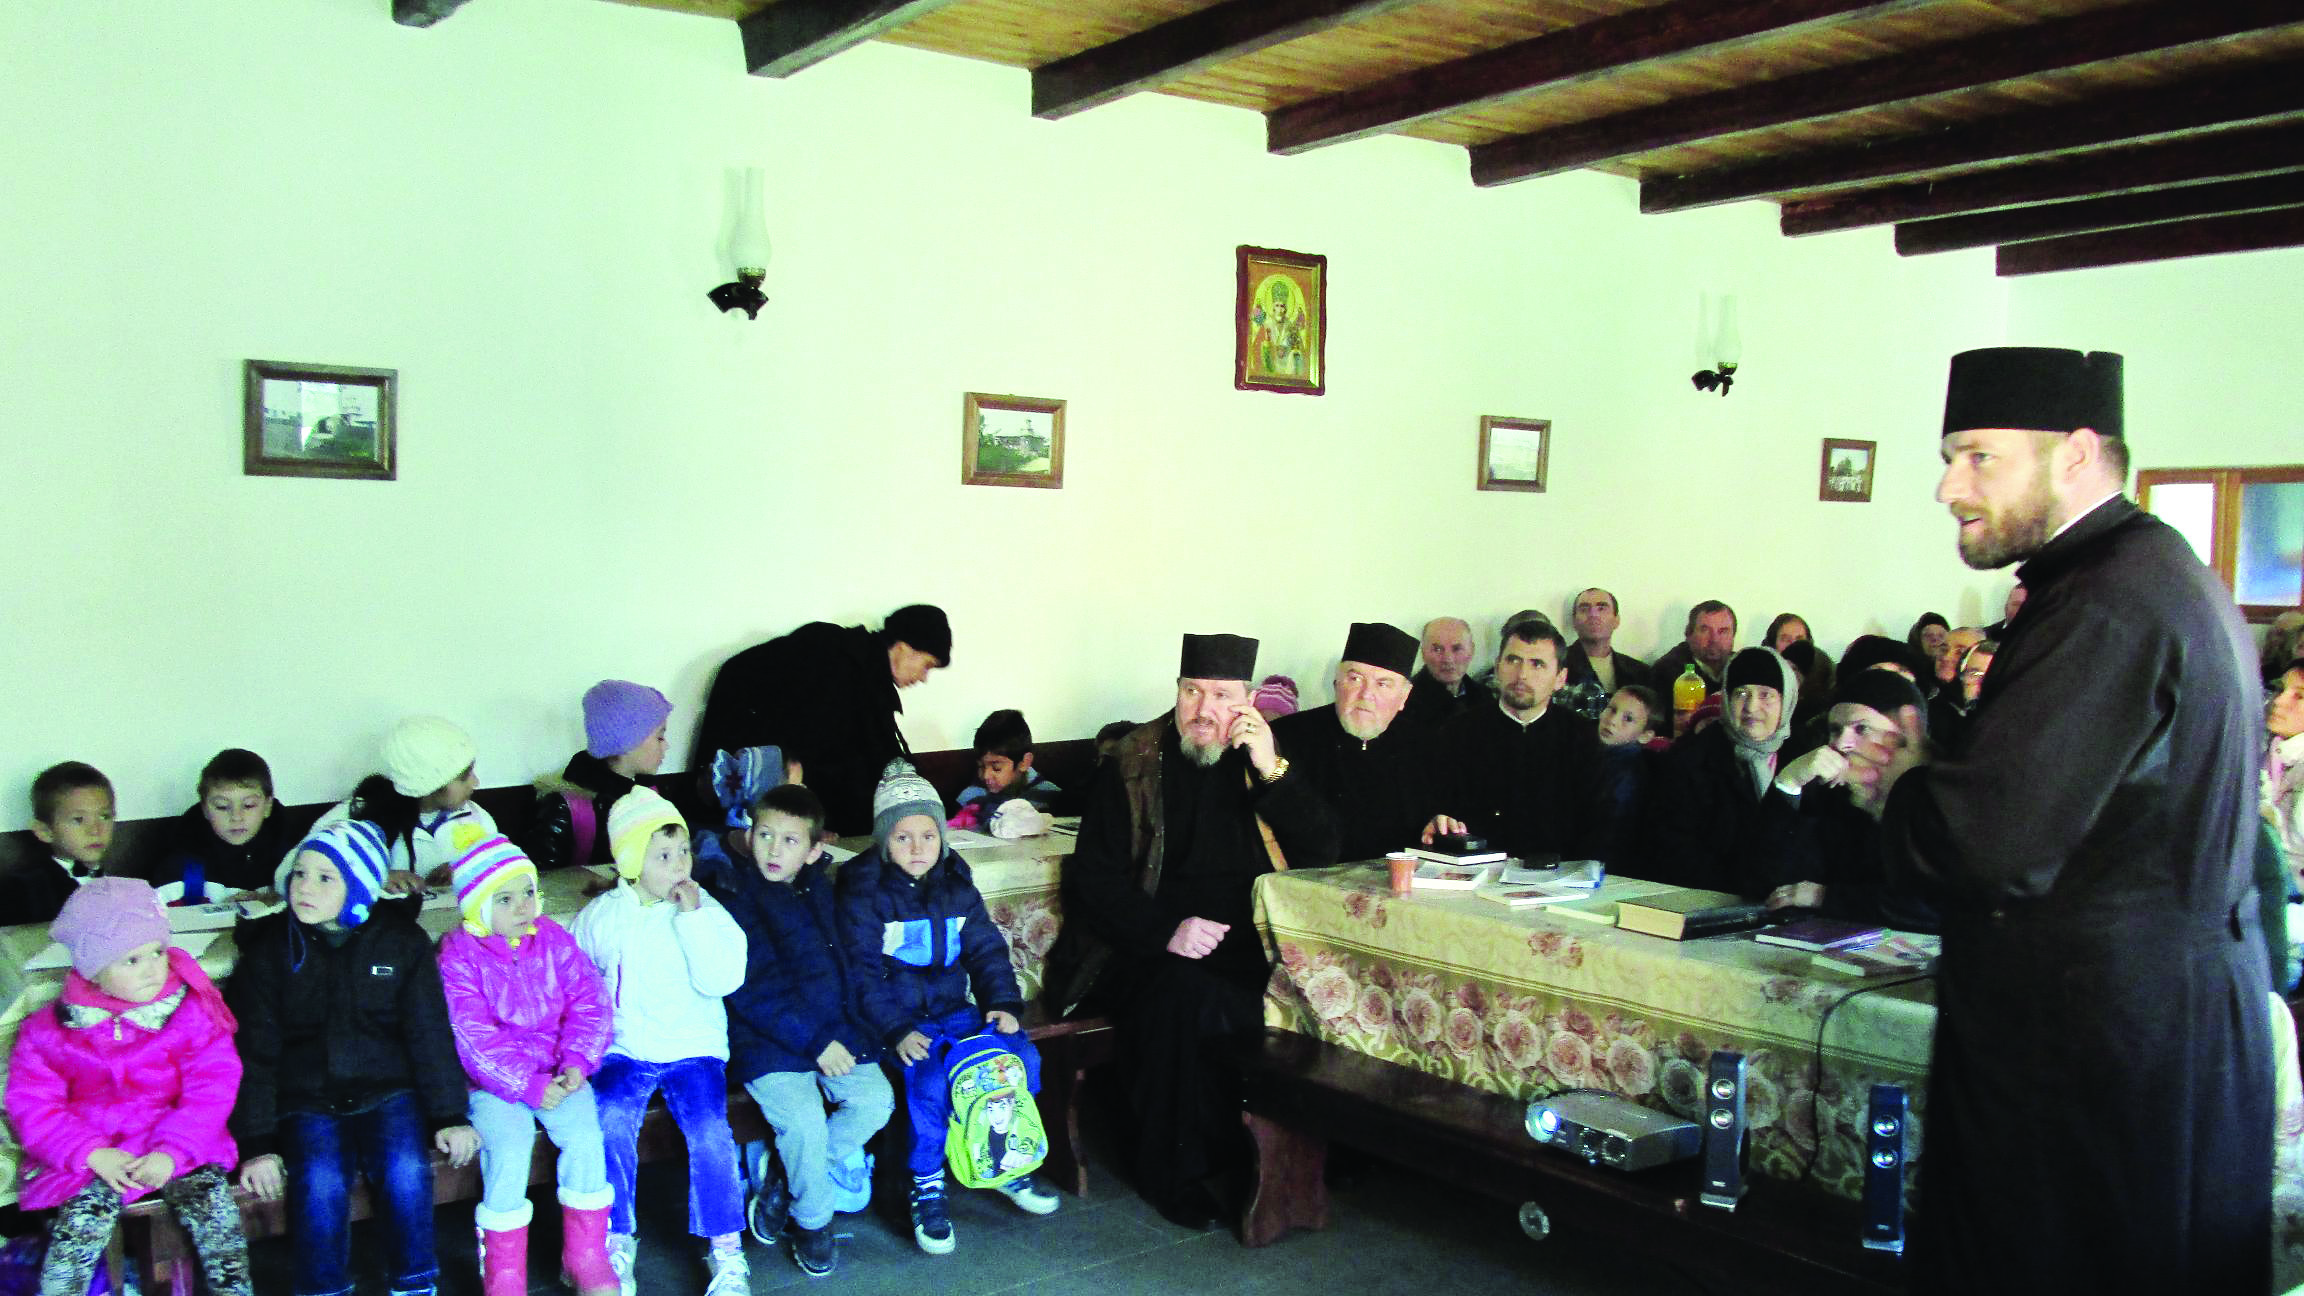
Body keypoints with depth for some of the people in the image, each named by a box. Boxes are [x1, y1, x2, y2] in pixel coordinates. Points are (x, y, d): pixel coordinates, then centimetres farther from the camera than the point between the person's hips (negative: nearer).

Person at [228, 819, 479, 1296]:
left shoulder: (402, 940, 2)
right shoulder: (269, 950, 2)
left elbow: (430, 1034, 4)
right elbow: (254, 1054, 0)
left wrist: (450, 1116, -3)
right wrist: (257, 1144, -9)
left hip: (387, 1091, 0)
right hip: (306, 1100, 0)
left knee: (406, 1173, -27)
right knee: (320, 1183, -28)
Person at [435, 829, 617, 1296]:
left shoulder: (553, 939, 3)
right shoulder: (458, 958, -9)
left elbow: (589, 1003, 0)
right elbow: (475, 1039, -16)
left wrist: (576, 1063, -15)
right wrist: (529, 1086, -22)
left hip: (556, 1072, 3)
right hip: (493, 1080, -3)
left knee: (584, 1134, -21)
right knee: (509, 1146, -27)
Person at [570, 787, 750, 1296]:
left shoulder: (704, 909, -1)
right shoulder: (601, 916, 3)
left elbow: (722, 979, -14)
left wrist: (693, 917, -18)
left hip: (694, 1048, -1)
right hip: (624, 1049, 1)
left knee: (710, 1131, -23)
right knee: (610, 1120, -27)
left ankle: (727, 1253, -9)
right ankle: (617, 1240, -9)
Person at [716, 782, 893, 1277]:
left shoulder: (820, 892, 12)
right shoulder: (734, 899, -6)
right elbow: (754, 993, -12)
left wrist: (838, 1032, 1)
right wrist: (815, 1042, -17)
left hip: (832, 1031, 5)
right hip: (766, 1039, -5)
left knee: (876, 1100, -15)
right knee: (804, 1120, -24)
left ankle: (782, 1172, 5)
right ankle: (811, 1219, 5)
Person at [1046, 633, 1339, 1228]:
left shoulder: (1265, 760, 11)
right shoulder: (1134, 766, 3)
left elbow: (1321, 855, 2)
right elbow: (1094, 882, -1)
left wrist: (1272, 773, -9)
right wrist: (1168, 930, -18)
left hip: (1250, 948, 3)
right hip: (1151, 951, -3)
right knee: (1186, 995, -34)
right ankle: (1174, 1173, -15)